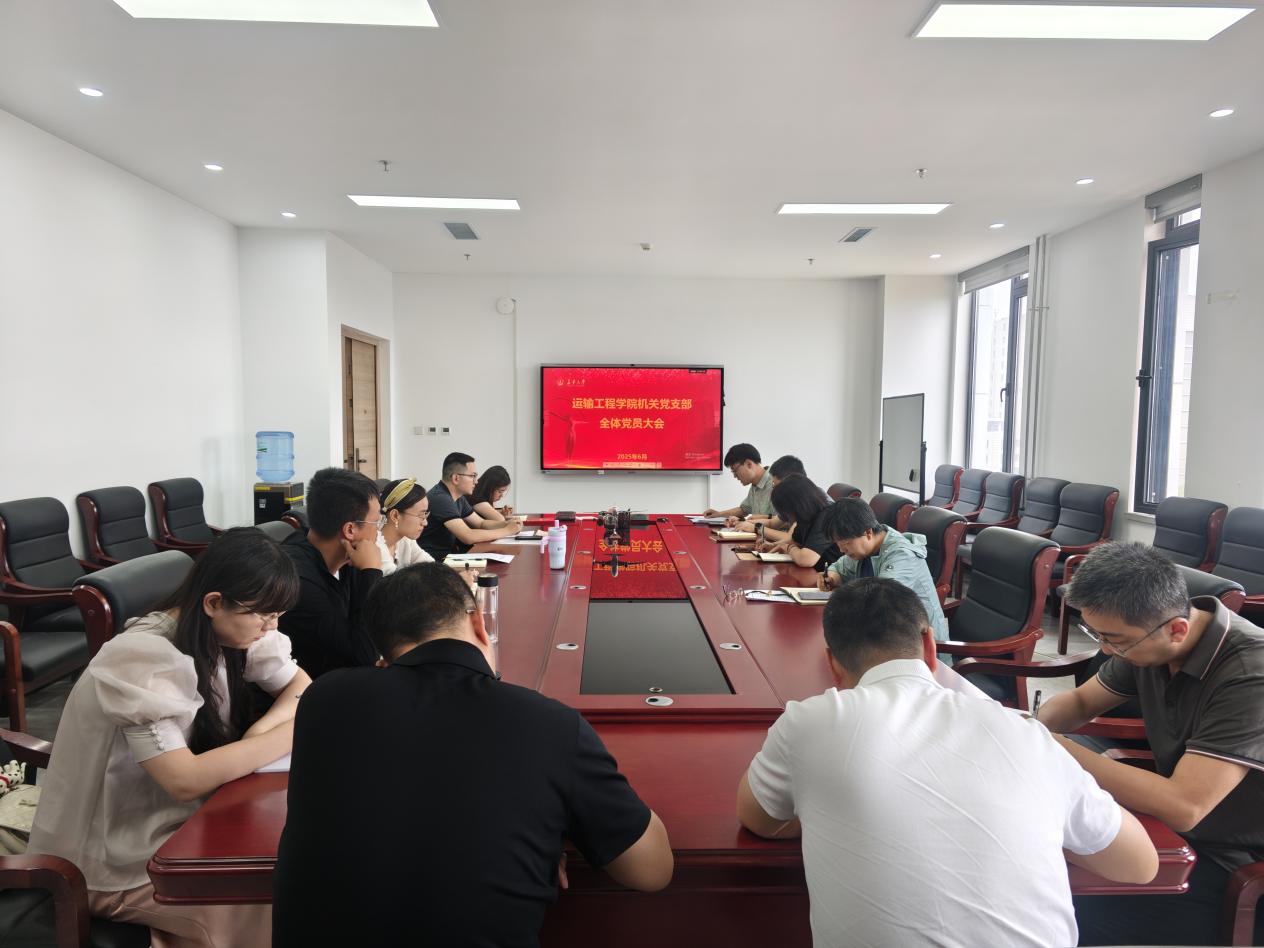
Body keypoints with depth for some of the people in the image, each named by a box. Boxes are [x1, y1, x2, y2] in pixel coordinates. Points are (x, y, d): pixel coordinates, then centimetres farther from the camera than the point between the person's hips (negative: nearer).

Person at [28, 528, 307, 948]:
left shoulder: (228, 629, -7)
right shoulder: (141, 660, -28)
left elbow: (300, 685, 0)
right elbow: (185, 780, -33)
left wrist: (265, 727, -20)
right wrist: (293, 732, -29)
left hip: (180, 816, 7)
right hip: (116, 858, -7)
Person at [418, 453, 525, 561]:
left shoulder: (458, 498, 8)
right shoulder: (440, 498, -21)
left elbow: (481, 524, 17)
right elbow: (468, 537, -26)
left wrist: (506, 524, -3)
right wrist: (507, 531, -16)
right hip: (435, 561, -9)